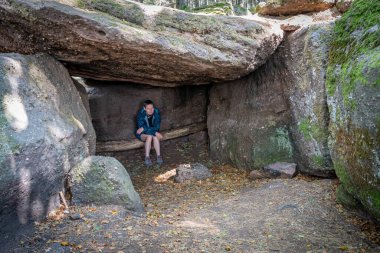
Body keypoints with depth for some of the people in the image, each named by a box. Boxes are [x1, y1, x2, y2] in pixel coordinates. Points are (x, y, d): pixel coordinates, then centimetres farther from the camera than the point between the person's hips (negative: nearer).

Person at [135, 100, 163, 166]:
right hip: (142, 134, -2)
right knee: (149, 136, -34)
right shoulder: (141, 114, -23)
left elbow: (157, 127, -19)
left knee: (155, 137, -32)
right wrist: (155, 133, -35)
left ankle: (158, 156, -32)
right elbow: (141, 128, -28)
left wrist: (144, 128, -29)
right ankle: (147, 157, -30)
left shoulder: (156, 112, -17)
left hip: (153, 132, 2)